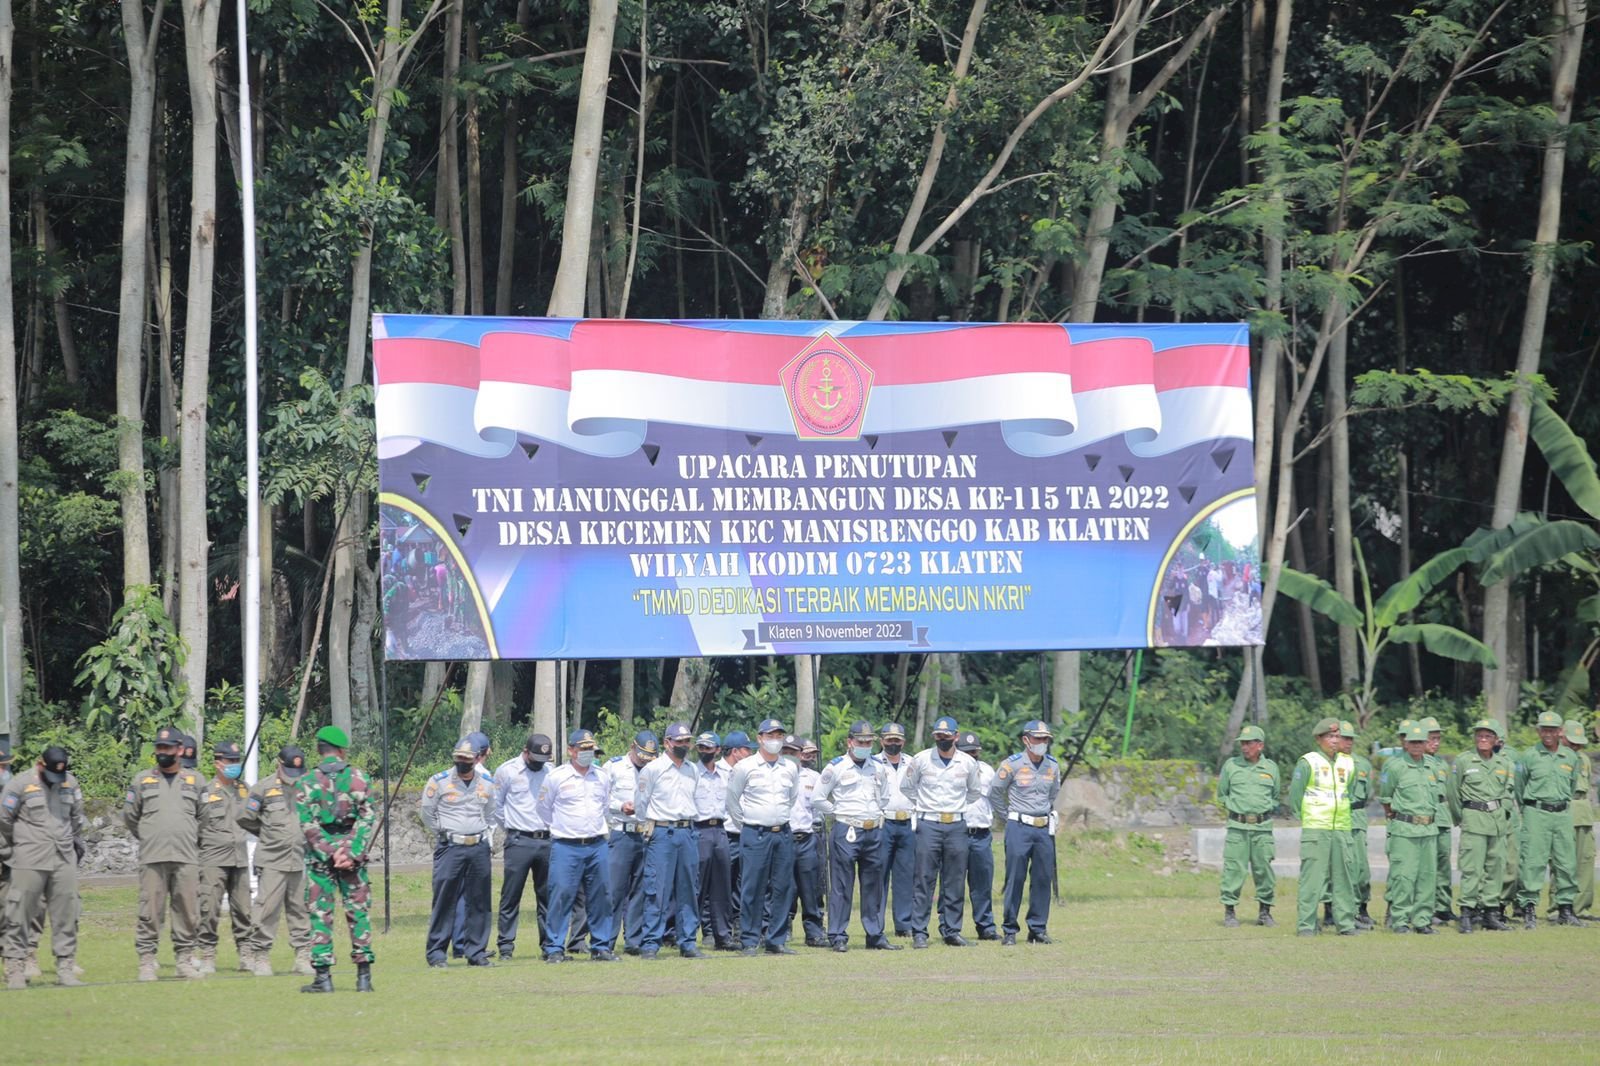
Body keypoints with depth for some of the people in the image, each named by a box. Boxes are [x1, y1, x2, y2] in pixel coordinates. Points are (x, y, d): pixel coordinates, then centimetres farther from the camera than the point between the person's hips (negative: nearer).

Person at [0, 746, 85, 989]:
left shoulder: (70, 783, 10)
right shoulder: (20, 784, -4)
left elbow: (76, 818, 22)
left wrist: (77, 847, 20)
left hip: (64, 860, 4)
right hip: (29, 862, -4)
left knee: (66, 917, 2)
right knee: (21, 916, -4)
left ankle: (66, 968, 6)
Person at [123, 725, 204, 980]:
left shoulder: (194, 780, 13)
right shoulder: (142, 779, 11)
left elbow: (204, 817, 18)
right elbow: (129, 816, 16)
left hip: (186, 859, 1)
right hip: (152, 858, -1)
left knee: (187, 911, 1)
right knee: (150, 912, -5)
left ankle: (185, 959, 9)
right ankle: (146, 962, -3)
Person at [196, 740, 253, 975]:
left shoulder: (244, 790, 14)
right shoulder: (205, 792, -3)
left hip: (240, 859, 5)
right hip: (213, 859, -5)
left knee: (243, 910, 6)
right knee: (209, 910, -7)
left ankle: (246, 955, 12)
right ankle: (207, 957, -1)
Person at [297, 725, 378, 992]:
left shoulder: (307, 782, -2)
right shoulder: (359, 778, 1)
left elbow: (307, 824, -9)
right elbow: (367, 818, -6)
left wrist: (330, 853, -10)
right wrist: (351, 853, -10)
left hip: (320, 855, -1)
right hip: (353, 850, 1)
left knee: (320, 914, 2)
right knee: (358, 911, 8)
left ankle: (323, 976, -1)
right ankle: (364, 976, 6)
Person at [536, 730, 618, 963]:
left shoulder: (602, 778, 10)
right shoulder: (555, 778, -2)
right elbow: (544, 810, 8)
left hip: (597, 845, 4)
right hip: (566, 847, -4)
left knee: (601, 896, 5)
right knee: (561, 896, -9)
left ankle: (602, 946, 14)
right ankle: (555, 949, -5)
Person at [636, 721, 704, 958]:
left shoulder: (691, 770, 13)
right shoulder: (652, 769, -3)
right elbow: (641, 803, 2)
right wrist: (651, 826, 6)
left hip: (687, 833, 5)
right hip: (662, 834, -5)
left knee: (689, 891, 6)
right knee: (658, 890, -9)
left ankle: (687, 943, 11)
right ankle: (650, 944, -7)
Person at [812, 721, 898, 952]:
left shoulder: (879, 768, 12)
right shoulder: (836, 768, -3)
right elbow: (817, 800, -2)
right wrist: (840, 812, -1)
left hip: (874, 831, 5)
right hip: (846, 832, -5)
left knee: (873, 886, 9)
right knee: (841, 886, -4)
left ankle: (875, 935, 15)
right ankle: (838, 937, -2)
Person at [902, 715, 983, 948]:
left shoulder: (968, 763, 4)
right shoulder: (921, 760, -1)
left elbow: (973, 792, 21)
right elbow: (906, 787, 12)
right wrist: (922, 806, 11)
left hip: (957, 826, 2)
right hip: (929, 825, -2)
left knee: (955, 883, 4)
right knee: (924, 880, -4)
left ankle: (951, 930, 12)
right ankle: (919, 933, -2)